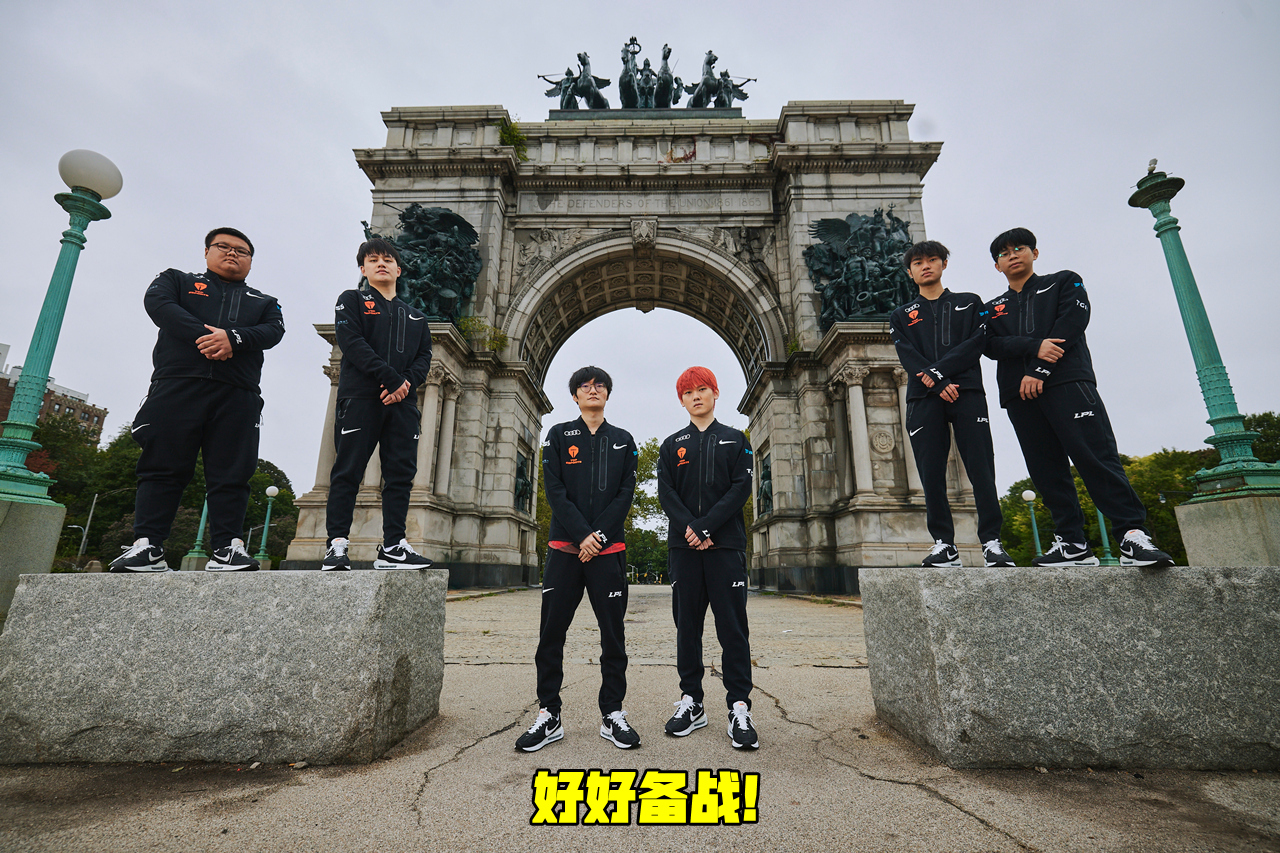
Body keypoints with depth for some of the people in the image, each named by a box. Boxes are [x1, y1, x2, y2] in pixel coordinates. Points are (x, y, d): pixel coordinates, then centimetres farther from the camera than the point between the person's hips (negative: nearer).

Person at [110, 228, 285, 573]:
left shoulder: (264, 302, 25)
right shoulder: (177, 280, 24)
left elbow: (273, 331, 5)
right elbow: (157, 302, 3)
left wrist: (233, 337, -14)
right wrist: (203, 335, -13)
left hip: (237, 395, 1)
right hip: (177, 386, 0)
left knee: (231, 473, -5)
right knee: (164, 466, -4)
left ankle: (227, 549, -5)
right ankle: (146, 546, -1)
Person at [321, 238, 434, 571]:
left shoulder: (416, 316, 24)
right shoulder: (351, 300, 12)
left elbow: (424, 357, 12)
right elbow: (352, 343, -4)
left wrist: (407, 382, -10)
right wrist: (391, 378, -15)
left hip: (402, 402, 4)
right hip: (360, 397, -3)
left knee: (401, 473, -2)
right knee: (348, 471, -5)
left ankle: (392, 547, 1)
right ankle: (337, 544, -1)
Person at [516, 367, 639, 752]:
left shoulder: (623, 441, 12)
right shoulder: (558, 435, 8)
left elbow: (626, 493, 3)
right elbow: (555, 491, -2)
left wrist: (599, 536, -9)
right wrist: (582, 534, -13)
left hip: (609, 548, 1)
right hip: (565, 546, -1)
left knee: (613, 633, 5)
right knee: (551, 632, 3)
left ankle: (612, 714, 18)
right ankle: (549, 715, 16)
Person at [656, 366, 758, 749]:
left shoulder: (736, 440, 10)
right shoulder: (672, 445, 14)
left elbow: (742, 487, -2)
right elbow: (666, 492, 4)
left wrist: (706, 526, -13)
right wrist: (690, 529, -13)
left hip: (726, 544, -1)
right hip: (683, 545, 2)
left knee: (733, 626, -1)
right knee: (687, 625, 7)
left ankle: (739, 707, 7)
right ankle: (691, 702, 17)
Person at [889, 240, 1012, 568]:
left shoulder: (970, 303, 20)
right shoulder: (902, 316, 20)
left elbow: (975, 343, 3)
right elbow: (908, 357, 3)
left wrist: (938, 371, -11)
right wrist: (940, 386, -12)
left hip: (967, 393, 0)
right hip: (923, 399, 1)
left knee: (982, 469, -7)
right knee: (931, 474, -4)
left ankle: (991, 541, 0)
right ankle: (944, 544, 3)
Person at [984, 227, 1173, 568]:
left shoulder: (1064, 282, 19)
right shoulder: (993, 309, 24)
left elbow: (1073, 320, 1)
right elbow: (992, 345, 5)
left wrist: (1040, 370, -11)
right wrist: (1035, 347, -15)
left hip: (1066, 380, -3)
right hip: (1019, 392, 3)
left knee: (1096, 456, -15)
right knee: (1047, 472, -1)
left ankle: (1133, 535, -14)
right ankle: (1072, 544, 0)